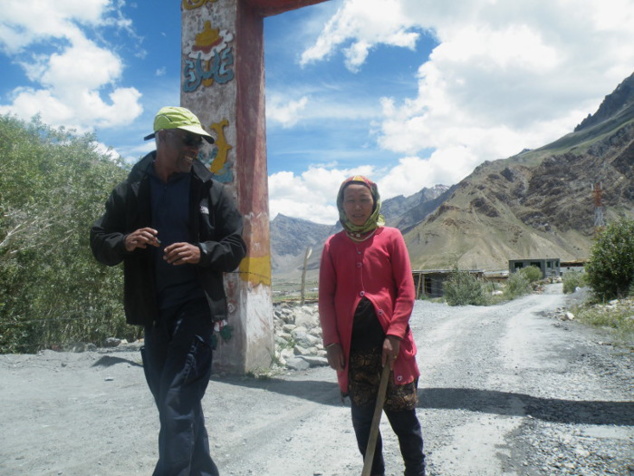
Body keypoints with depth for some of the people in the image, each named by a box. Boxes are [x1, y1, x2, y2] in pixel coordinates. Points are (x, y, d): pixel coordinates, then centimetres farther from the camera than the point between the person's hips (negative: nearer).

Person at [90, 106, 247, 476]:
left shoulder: (211, 191, 0)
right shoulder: (131, 191, 4)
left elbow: (236, 246, -1)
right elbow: (100, 242, 6)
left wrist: (202, 252, -20)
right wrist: (125, 242, -16)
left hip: (196, 307, -3)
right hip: (153, 311, 4)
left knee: (177, 403, -11)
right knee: (178, 403, 16)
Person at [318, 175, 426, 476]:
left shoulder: (391, 237, 2)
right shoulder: (333, 245, 8)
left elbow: (406, 291, -2)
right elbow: (326, 297, 5)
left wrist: (394, 334, -11)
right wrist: (331, 342, -3)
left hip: (388, 340, -2)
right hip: (352, 343, 2)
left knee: (403, 413, 6)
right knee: (362, 417, 11)